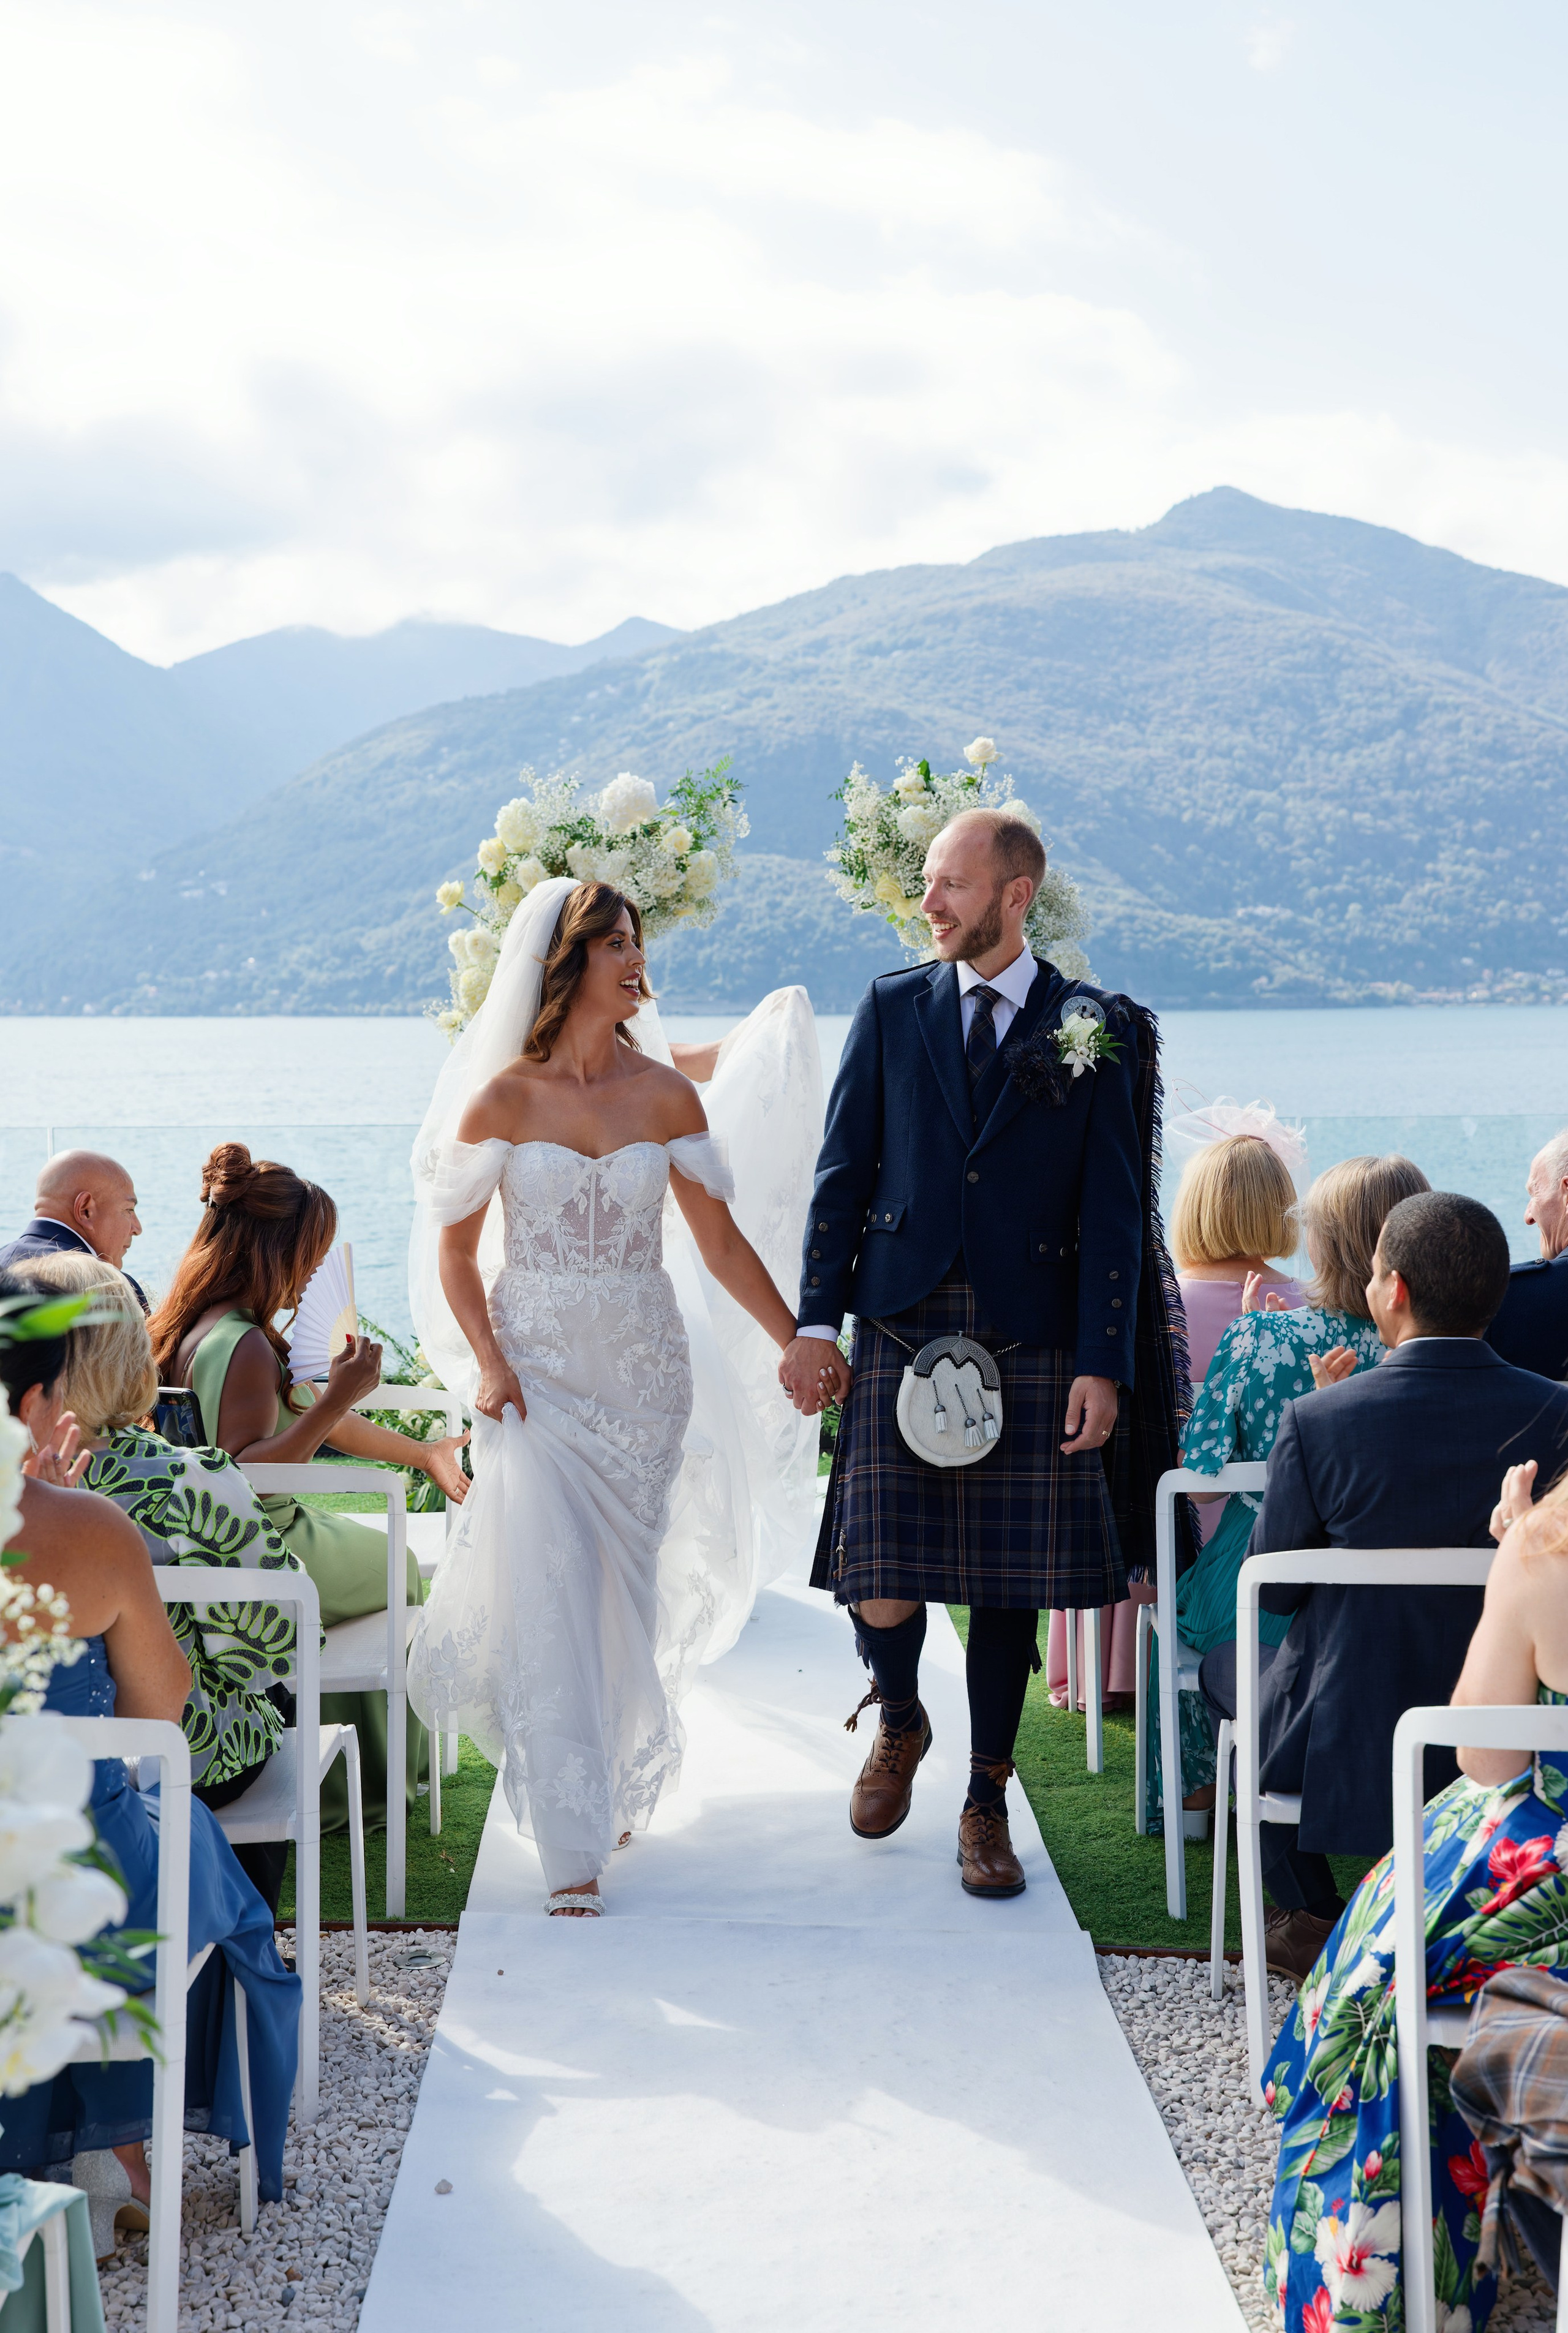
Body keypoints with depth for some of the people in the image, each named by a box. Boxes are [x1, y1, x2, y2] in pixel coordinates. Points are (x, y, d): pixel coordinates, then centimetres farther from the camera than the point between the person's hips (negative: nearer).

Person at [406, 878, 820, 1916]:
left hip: (643, 1372, 2)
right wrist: (488, 1361, -10)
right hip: (539, 1371, -2)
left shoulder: (666, 1095, 2)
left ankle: (618, 1783, 35)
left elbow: (722, 1242, 5)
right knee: (550, 1598, -9)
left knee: (625, 1596, 9)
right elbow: (456, 1249, 2)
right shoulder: (504, 1097, -4)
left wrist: (801, 1342, 0)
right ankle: (575, 1850, -7)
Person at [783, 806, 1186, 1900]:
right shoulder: (893, 1008, 7)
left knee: (1009, 1586, 4)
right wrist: (817, 1320, 0)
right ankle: (899, 1724, 26)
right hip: (903, 1330, 1)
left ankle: (987, 1806, 20)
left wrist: (1102, 1365, -6)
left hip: (1032, 1346, -1)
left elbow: (1113, 1213, 1)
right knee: (881, 1581, -6)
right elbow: (843, 1172, 7)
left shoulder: (1097, 1029, 2)